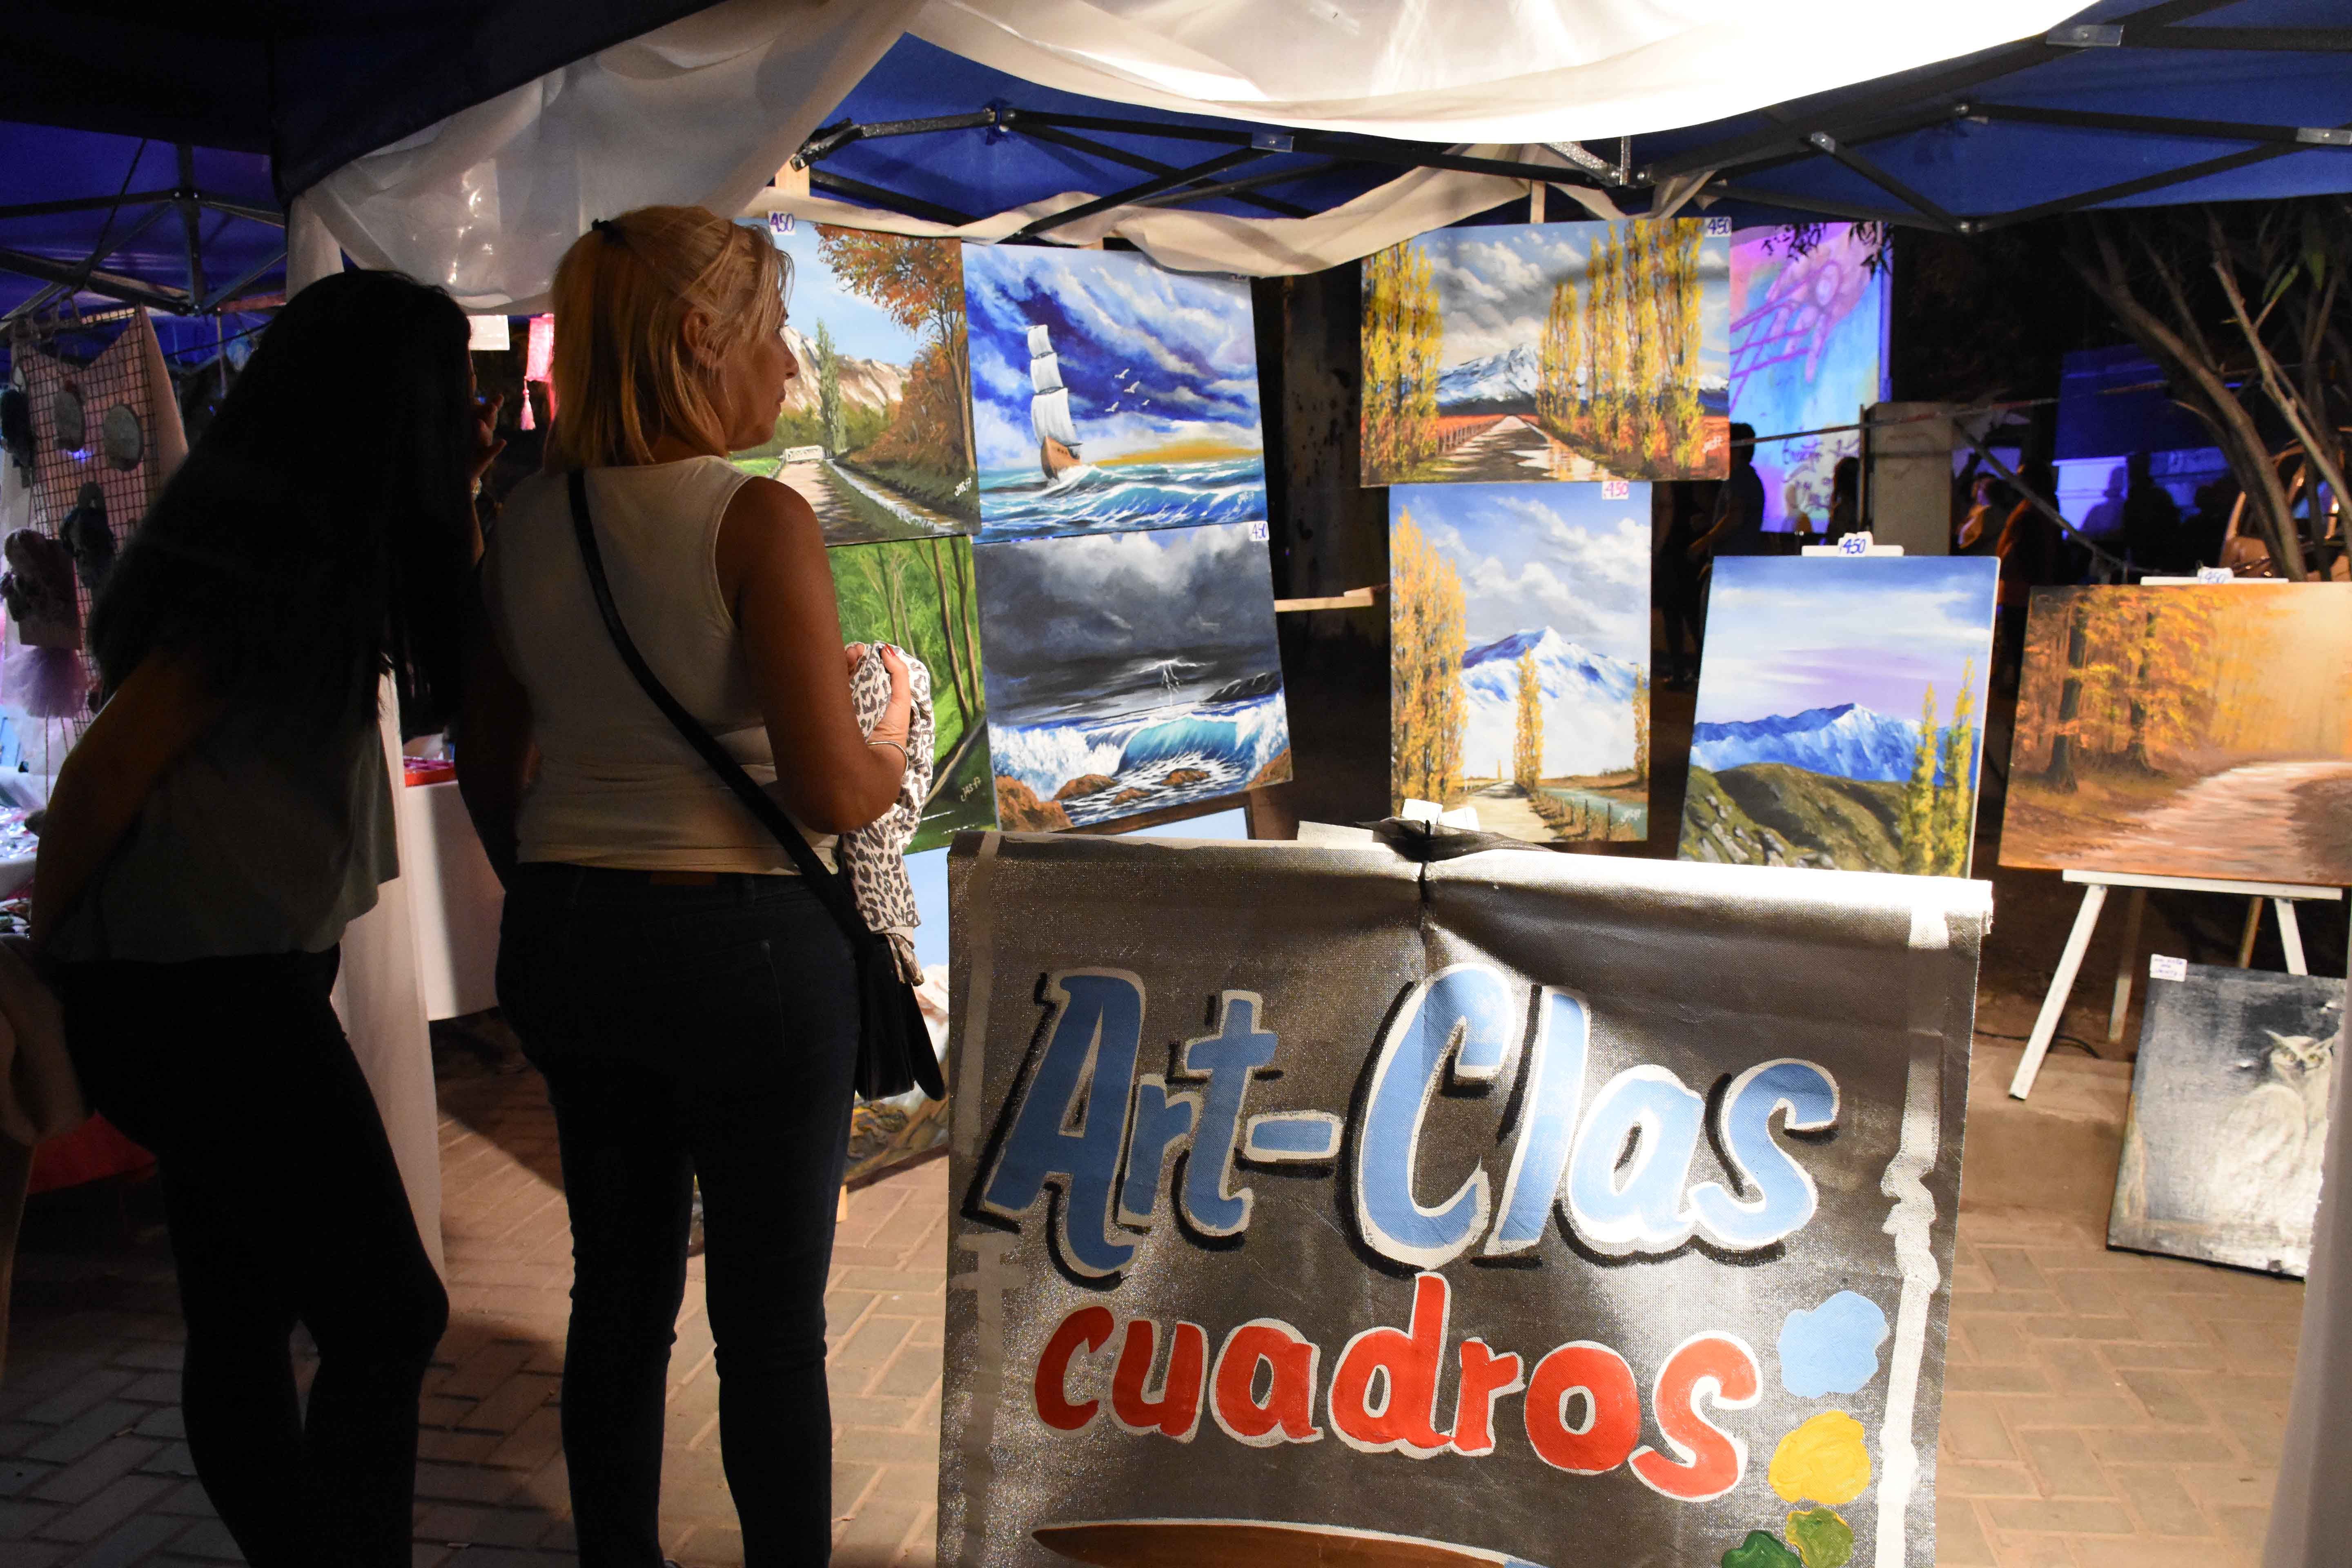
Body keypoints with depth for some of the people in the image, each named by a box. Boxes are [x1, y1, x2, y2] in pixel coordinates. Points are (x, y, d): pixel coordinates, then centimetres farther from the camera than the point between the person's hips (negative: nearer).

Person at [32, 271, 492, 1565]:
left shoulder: (288, 535, 8)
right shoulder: (287, 560, -20)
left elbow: (447, 648, 21)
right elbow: (108, 771, -19)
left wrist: (462, 493, 10)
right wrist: (49, 957, -6)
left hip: (220, 983, 10)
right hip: (205, 994, -10)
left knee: (244, 1326, 17)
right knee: (387, 1318, -6)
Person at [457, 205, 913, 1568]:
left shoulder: (526, 519, 5)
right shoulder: (757, 519, -15)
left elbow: (489, 767, 12)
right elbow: (833, 791, -19)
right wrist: (897, 729, 1)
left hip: (563, 943, 7)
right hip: (742, 944, -6)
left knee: (618, 1292, 21)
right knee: (773, 1320, 9)